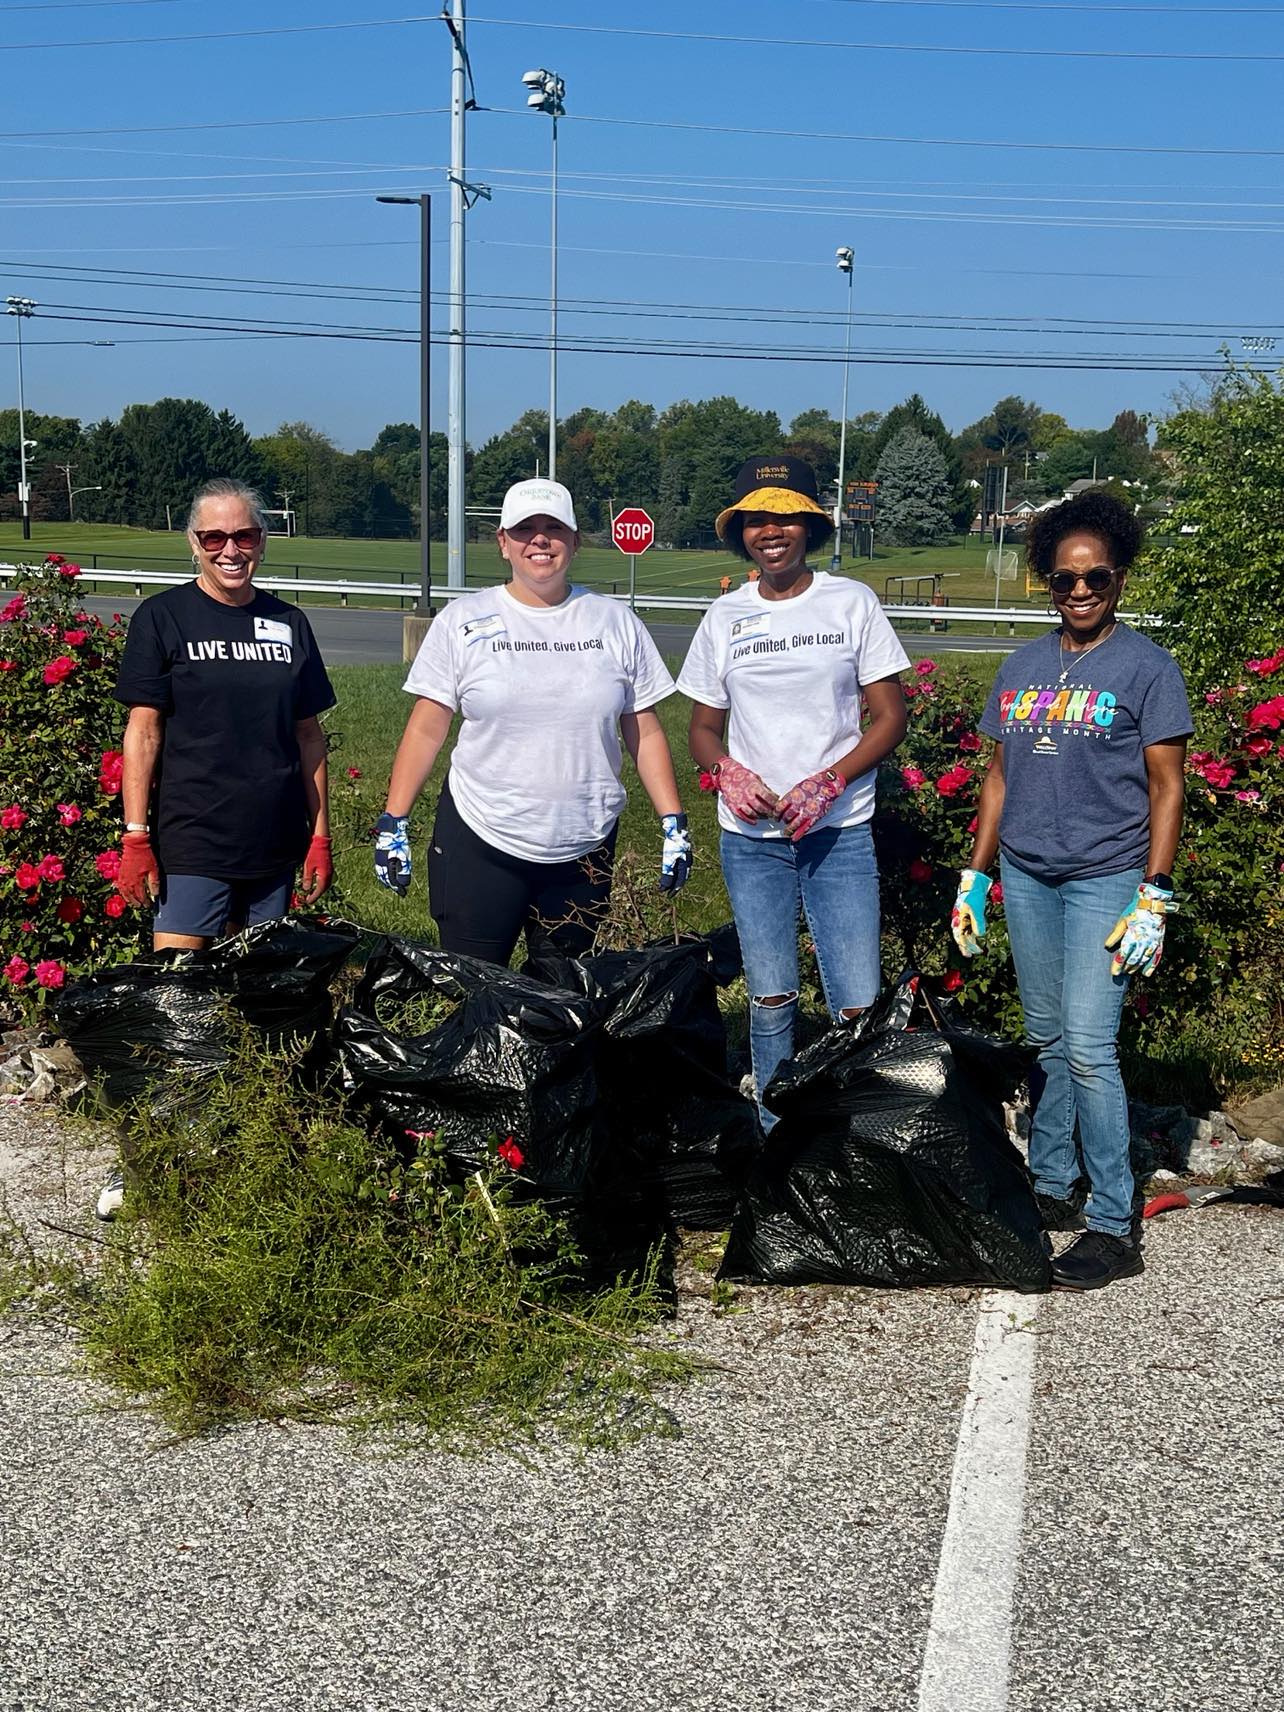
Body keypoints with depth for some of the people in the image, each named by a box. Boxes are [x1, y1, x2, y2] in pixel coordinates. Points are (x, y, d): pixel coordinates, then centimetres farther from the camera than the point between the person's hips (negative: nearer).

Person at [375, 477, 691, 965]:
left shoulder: (616, 622, 5)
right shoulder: (463, 620, 1)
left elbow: (645, 732, 8)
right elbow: (426, 730, 1)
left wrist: (673, 822, 2)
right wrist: (393, 823, -4)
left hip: (584, 851, 1)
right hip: (477, 842, -1)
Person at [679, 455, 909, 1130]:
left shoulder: (852, 603, 0)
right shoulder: (724, 617, 7)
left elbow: (890, 717, 0)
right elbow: (703, 728, 14)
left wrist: (826, 784, -15)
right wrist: (727, 773, -9)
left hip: (840, 833, -2)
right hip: (751, 839, 2)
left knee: (857, 1006, -8)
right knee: (770, 1001, 7)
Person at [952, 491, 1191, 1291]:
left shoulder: (1146, 668, -4)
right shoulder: (1022, 668, 11)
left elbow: (1166, 788, -6)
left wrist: (1154, 897, -13)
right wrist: (977, 873, 12)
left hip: (1105, 879, -5)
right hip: (1026, 877, 6)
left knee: (1088, 1047, -12)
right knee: (1045, 1041, 12)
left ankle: (1114, 1226, -5)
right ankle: (1053, 1188, 23)